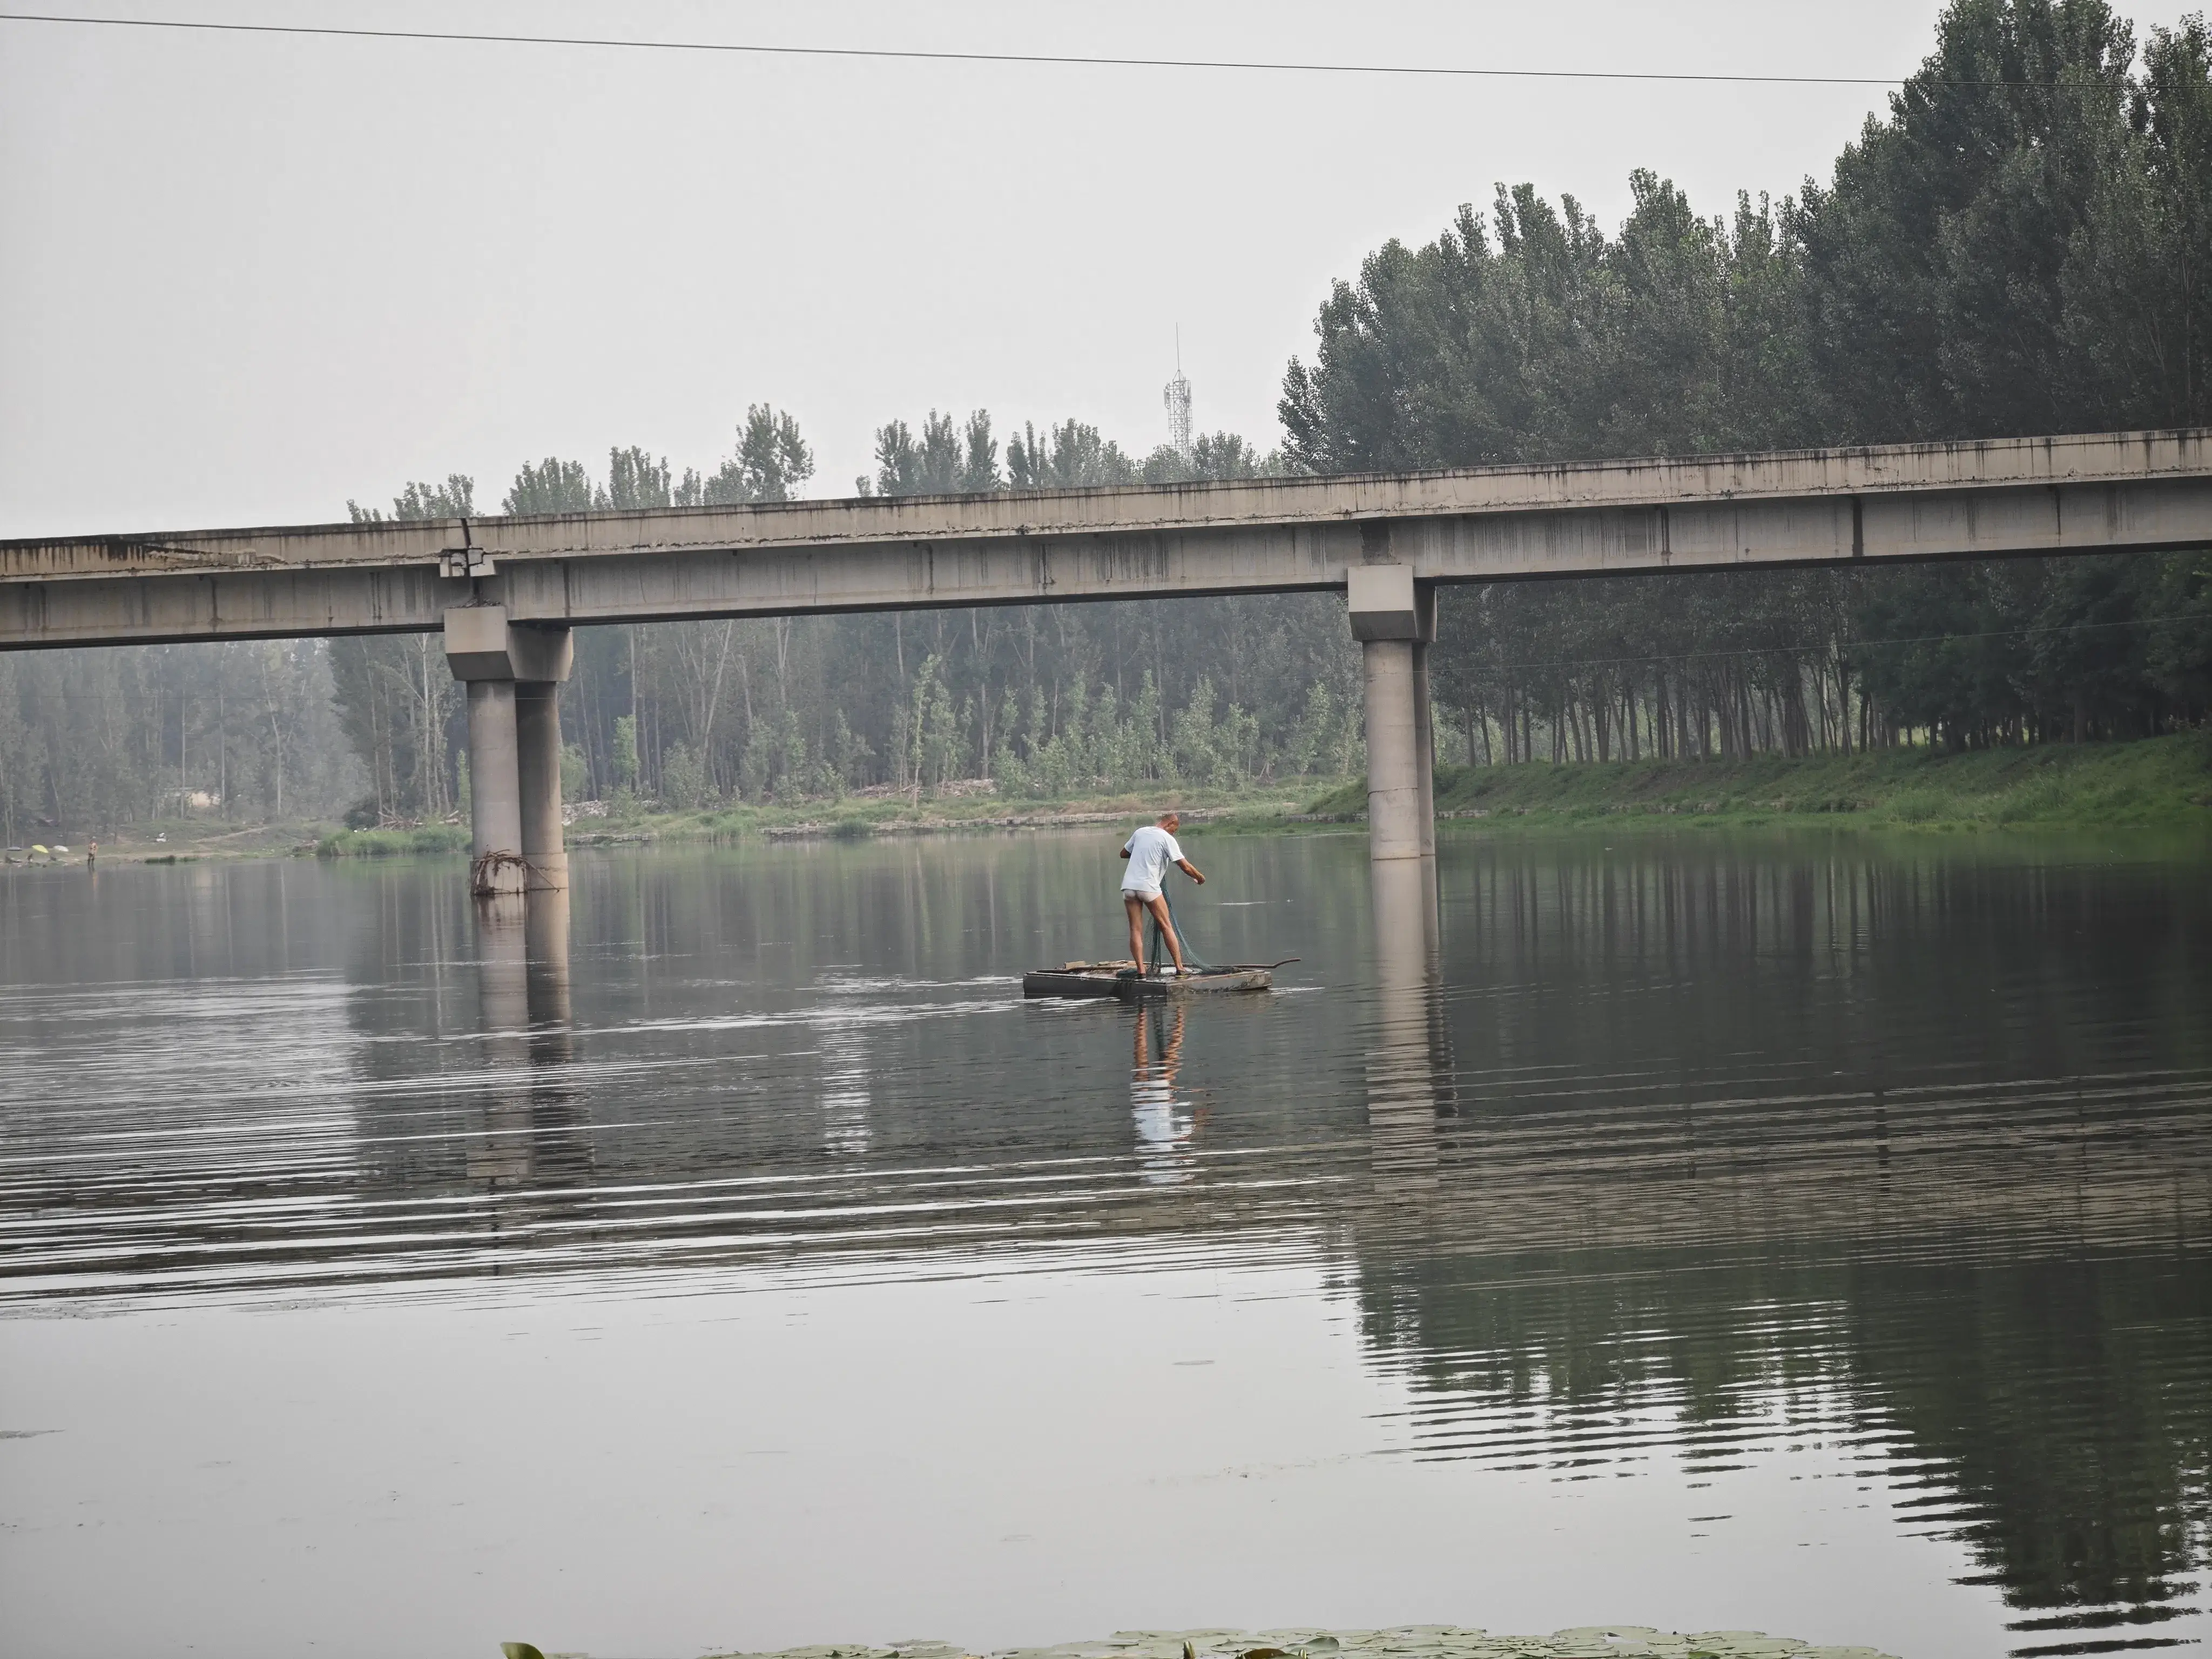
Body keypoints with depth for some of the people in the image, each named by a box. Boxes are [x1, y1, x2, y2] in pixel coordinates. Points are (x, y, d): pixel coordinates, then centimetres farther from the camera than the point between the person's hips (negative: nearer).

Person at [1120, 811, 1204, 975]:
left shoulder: (1140, 832, 14)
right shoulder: (1167, 838, -2)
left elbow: (1124, 853, 26)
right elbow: (1185, 866, -5)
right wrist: (1199, 877, 11)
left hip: (1129, 886, 4)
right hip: (1148, 886, -4)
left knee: (1136, 930, 3)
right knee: (1167, 927, 5)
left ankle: (1141, 970, -5)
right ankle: (1179, 967, 3)